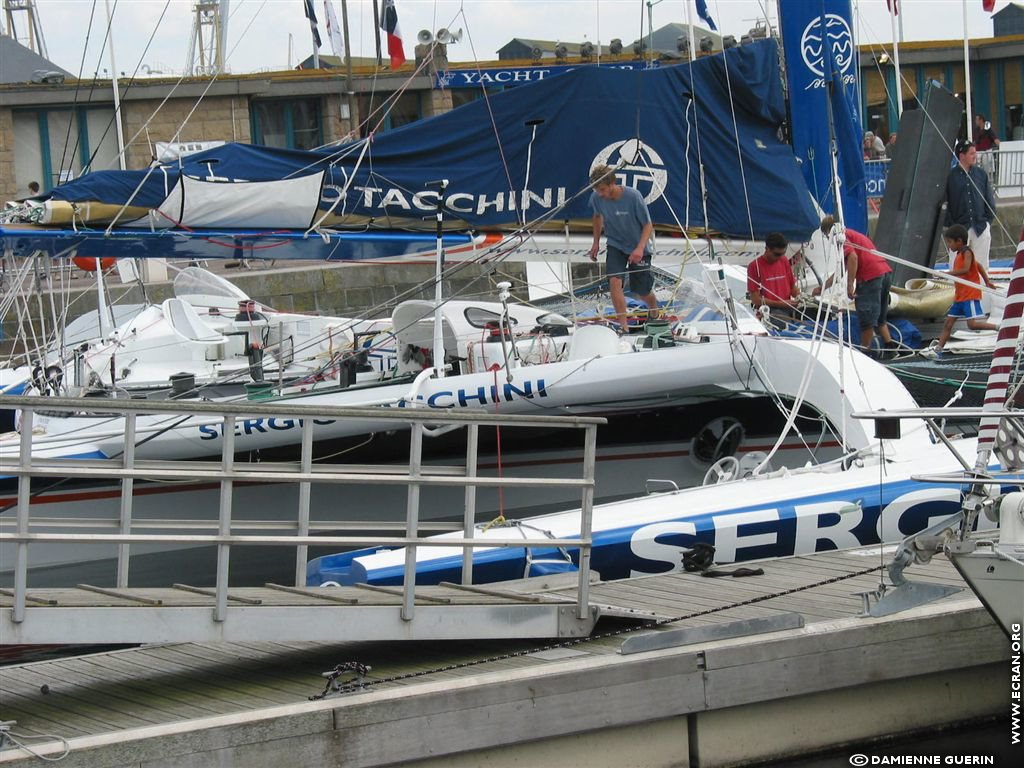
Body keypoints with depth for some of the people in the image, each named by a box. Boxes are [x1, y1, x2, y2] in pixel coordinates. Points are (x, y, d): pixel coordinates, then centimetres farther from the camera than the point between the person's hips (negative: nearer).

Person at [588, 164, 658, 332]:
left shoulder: (633, 197, -28)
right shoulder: (596, 198, -16)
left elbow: (648, 225, -19)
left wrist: (640, 248, -32)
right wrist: (596, 242, 9)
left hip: (638, 249, -2)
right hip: (615, 245, 2)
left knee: (642, 291, 9)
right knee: (614, 281, -22)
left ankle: (653, 311, 44)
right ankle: (623, 327, -16)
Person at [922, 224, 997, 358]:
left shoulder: (967, 252, -12)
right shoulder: (959, 255, 15)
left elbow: (965, 269, -26)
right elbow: (979, 265, 23)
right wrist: (987, 281, 23)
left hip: (970, 295, -10)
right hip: (960, 296, 10)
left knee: (973, 324, -19)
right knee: (948, 323, 7)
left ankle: (999, 328, -9)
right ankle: (938, 349, 8)